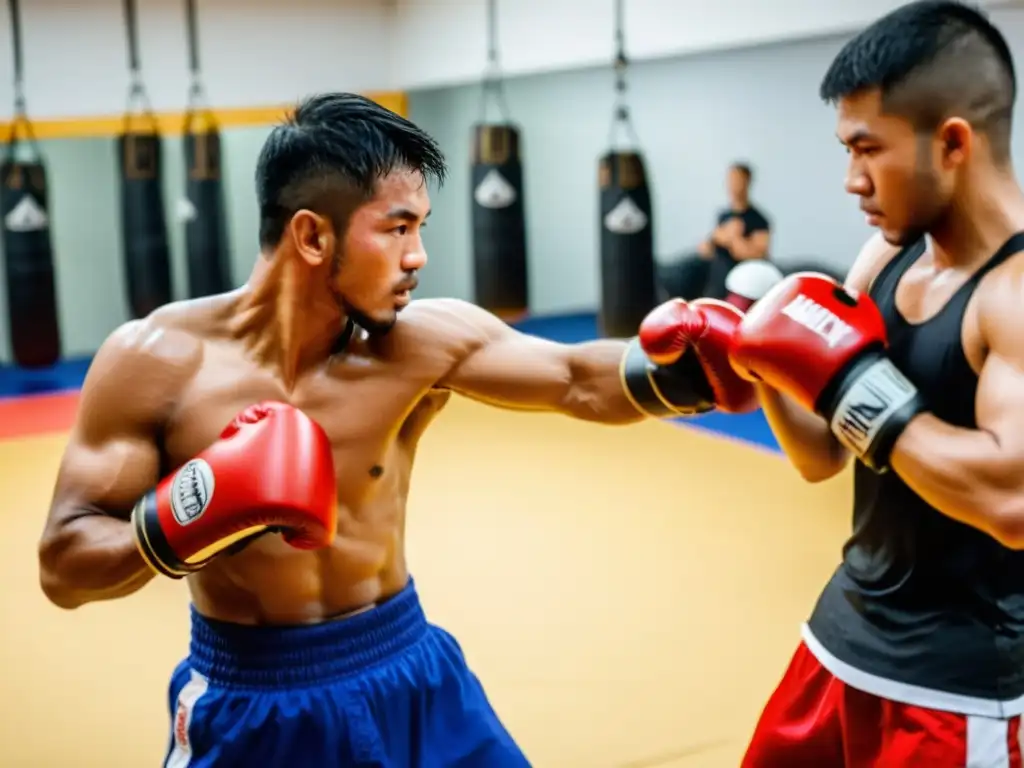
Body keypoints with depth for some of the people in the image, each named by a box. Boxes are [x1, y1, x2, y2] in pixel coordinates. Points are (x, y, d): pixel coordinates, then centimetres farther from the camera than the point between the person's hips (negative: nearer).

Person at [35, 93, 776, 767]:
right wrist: (186, 518, -29)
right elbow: (63, 565, -11)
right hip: (248, 705, -1)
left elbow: (578, 380, -17)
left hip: (409, 676, 2)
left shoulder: (422, 338, -12)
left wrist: (687, 371, -36)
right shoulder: (154, 359, -14)